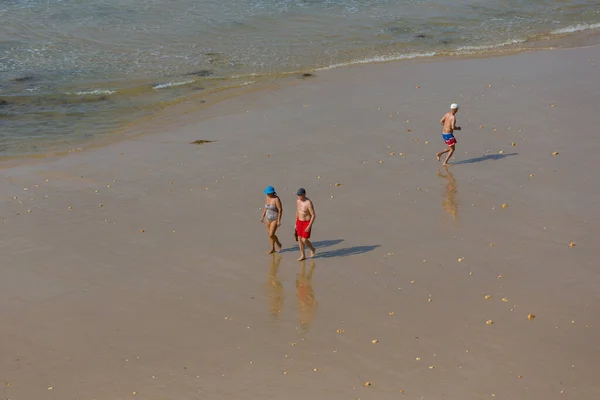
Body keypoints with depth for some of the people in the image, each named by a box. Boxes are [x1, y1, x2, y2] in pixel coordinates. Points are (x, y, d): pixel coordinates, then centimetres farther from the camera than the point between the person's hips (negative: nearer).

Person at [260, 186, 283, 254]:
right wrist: (262, 217, 11)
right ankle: (273, 249, 28)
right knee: (270, 234, 13)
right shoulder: (268, 197, -1)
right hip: (268, 218, 7)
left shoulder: (277, 199, -25)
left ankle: (278, 244, 21)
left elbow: (280, 210, -22)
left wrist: (279, 221, -21)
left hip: (275, 219, -7)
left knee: (271, 235, -7)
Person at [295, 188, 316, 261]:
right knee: (299, 239, 7)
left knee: (304, 240, -6)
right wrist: (296, 224, 15)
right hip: (300, 222, 7)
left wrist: (309, 226, -24)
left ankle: (312, 249, 24)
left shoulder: (308, 203, -26)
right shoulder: (298, 201, -1)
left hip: (307, 223, -7)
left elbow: (313, 215, -22)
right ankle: (303, 255, 20)